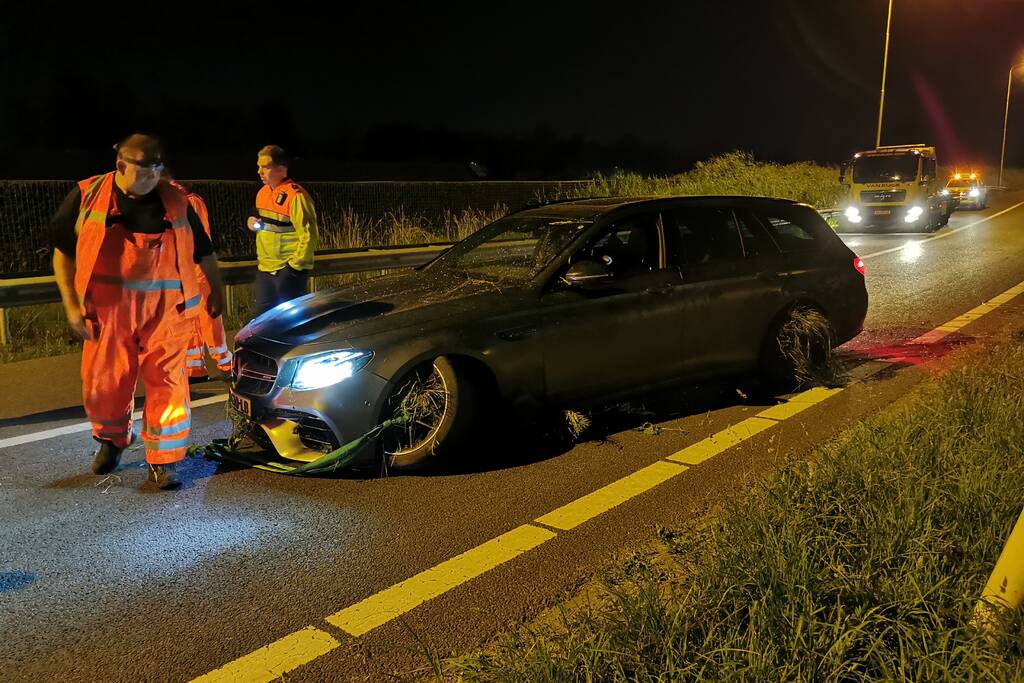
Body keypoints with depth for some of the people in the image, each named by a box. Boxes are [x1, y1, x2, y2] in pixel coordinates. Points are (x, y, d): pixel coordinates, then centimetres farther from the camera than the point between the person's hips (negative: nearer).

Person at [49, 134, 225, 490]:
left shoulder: (176, 201, 5)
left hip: (166, 311, 0)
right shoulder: (86, 196, 1)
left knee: (167, 383, -2)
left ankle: (163, 460, 10)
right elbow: (63, 252, 6)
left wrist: (216, 289, 18)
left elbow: (204, 251, 16)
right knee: (105, 385, 9)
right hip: (109, 313, 0)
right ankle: (111, 440, 38)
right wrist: (71, 304, -1)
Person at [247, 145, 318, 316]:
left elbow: (308, 235, -19)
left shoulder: (295, 196, -17)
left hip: (288, 270, -8)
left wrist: (295, 267, -19)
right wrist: (255, 224, 3)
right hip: (264, 269, 8)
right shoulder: (262, 192, 10)